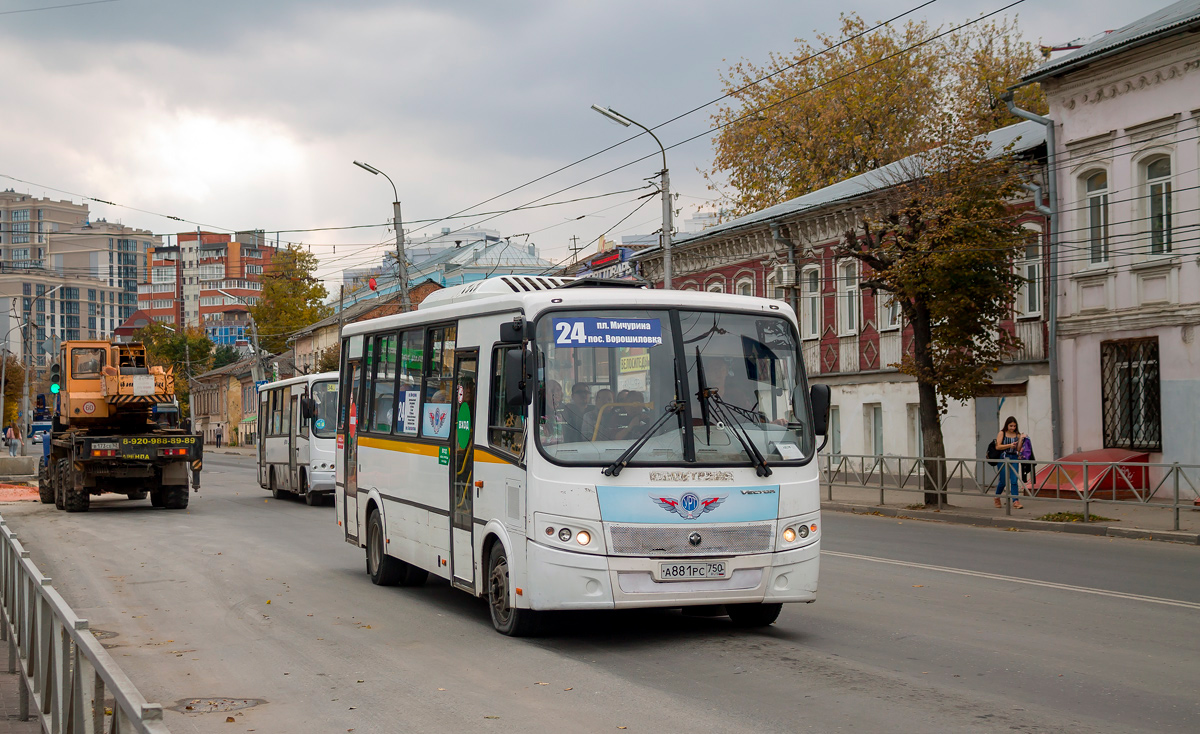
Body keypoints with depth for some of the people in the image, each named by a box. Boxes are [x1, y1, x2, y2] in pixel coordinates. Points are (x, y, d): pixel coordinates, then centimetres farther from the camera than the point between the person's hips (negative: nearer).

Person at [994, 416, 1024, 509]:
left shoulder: (1017, 435, 10)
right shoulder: (1002, 433, 1)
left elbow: (1018, 449, 6)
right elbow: (998, 447, -8)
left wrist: (1021, 439, -6)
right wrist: (1009, 445, -17)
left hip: (1014, 458, 3)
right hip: (1003, 458, -2)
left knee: (1014, 480, -9)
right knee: (1003, 481, 2)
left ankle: (1016, 501, -13)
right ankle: (997, 498, 26)